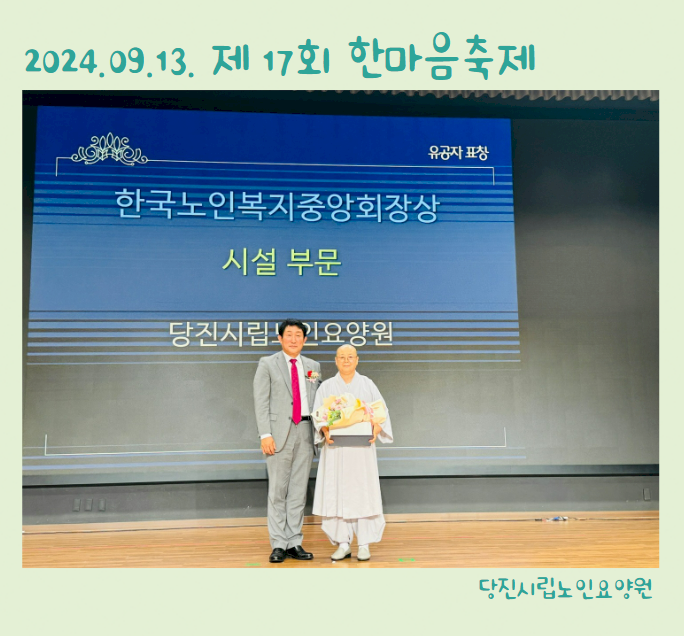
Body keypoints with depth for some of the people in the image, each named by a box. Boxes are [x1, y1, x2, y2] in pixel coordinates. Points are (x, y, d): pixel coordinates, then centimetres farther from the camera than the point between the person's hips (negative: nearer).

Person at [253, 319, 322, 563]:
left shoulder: (313, 367, 14)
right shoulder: (267, 364, 3)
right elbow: (261, 402, -2)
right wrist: (265, 434, -11)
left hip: (305, 432, 3)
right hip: (280, 432, -3)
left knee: (299, 490, 7)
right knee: (277, 491, 0)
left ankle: (294, 543, 14)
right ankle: (279, 545, 8)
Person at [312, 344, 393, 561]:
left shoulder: (367, 384, 8)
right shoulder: (326, 387, 9)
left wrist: (376, 430, -16)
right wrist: (325, 431, -16)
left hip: (362, 448, 0)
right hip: (335, 448, 1)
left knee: (363, 492, -1)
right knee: (336, 493, -1)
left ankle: (364, 544, 7)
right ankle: (343, 543, 10)